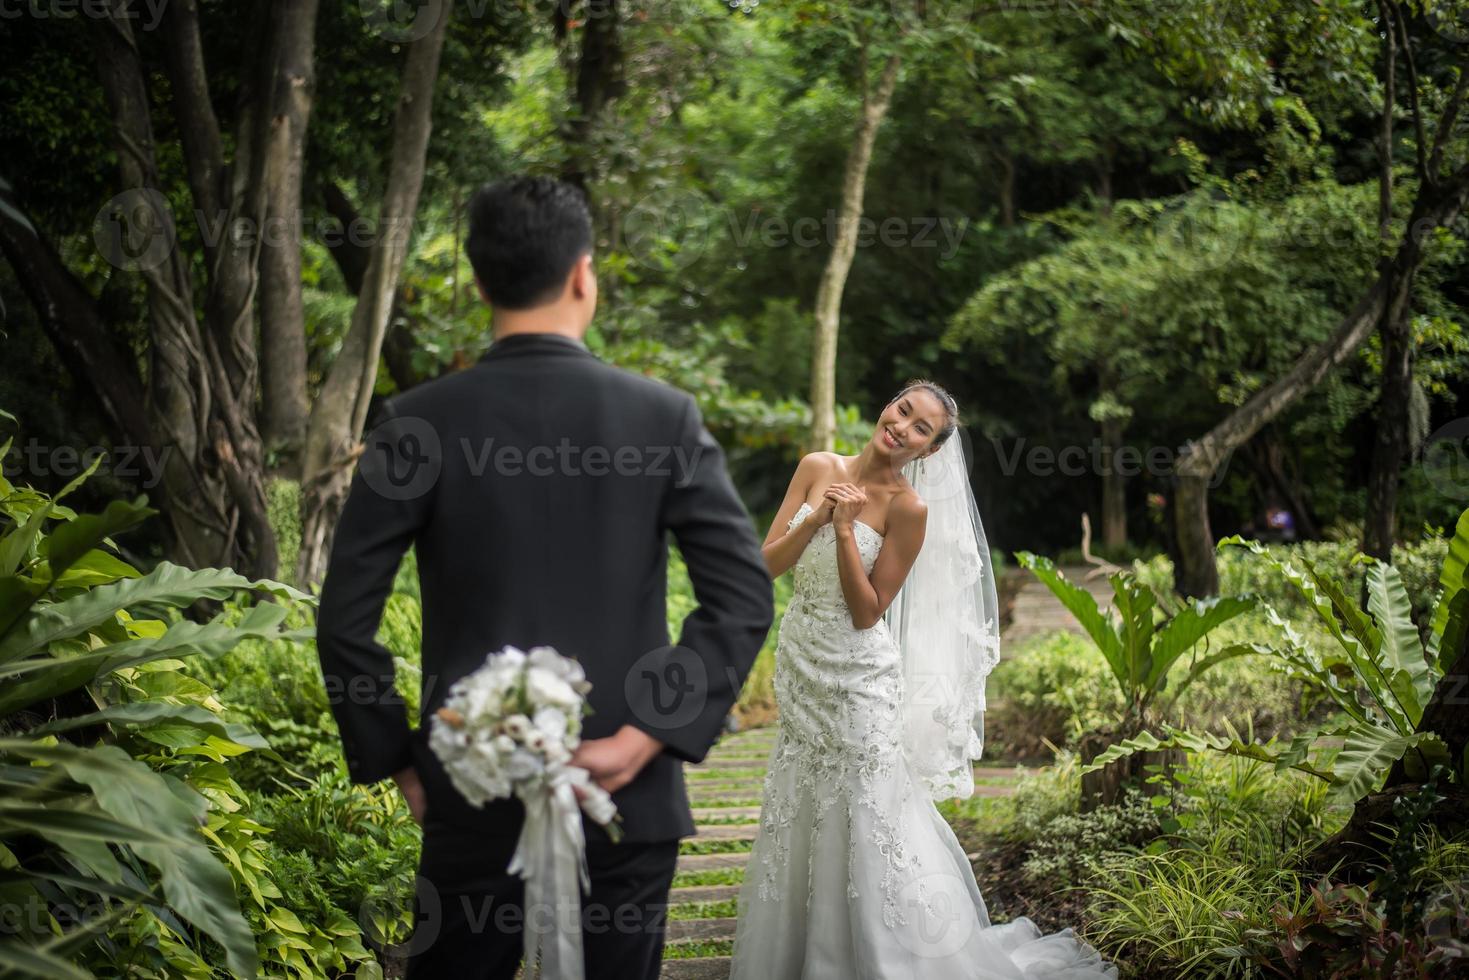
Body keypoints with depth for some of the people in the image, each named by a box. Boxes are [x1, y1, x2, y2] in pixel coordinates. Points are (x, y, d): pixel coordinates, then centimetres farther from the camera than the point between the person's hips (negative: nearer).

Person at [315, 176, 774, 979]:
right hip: (629, 798, 1)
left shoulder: (421, 423, -6)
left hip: (473, 798, 0)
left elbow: (345, 617, -7)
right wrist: (646, 738, -10)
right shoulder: (663, 415, -3)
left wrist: (396, 760, 4)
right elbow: (744, 599, -9)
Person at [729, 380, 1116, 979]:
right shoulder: (818, 469, -1)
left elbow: (867, 613, -15)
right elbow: (767, 566, -3)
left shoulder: (908, 508, -14)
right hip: (798, 667, 5)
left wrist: (845, 530, -24)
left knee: (862, 822, 1)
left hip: (858, 677, -5)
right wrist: (817, 516, -17)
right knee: (797, 824, 15)